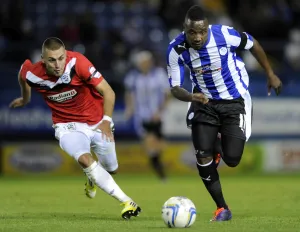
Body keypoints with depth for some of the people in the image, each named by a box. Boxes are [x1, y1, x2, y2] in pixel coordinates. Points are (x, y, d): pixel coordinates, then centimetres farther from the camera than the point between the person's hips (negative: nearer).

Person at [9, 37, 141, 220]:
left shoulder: (77, 62, -27)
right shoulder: (32, 74, -20)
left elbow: (108, 92, -20)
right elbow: (22, 72, 8)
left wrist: (106, 120, -30)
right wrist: (25, 99, 25)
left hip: (97, 122, 1)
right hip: (69, 127, -1)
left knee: (111, 169, 13)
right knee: (84, 159, -31)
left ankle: (92, 178, 53)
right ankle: (127, 202, -28)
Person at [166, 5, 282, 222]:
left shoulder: (224, 34, -25)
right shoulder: (176, 49, -19)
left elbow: (252, 44, -4)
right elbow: (175, 88, -12)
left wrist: (270, 74, 6)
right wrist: (191, 97, -35)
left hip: (235, 102, -2)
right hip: (205, 102, 2)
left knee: (232, 160, -9)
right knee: (203, 157, -10)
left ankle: (222, 148, 31)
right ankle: (222, 208, 7)